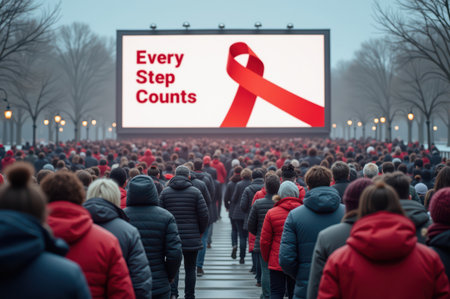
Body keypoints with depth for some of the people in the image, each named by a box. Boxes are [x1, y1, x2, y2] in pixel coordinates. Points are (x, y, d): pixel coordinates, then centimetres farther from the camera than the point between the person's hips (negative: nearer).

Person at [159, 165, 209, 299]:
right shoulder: (195, 192, -2)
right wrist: (201, 232, 10)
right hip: (192, 238, -1)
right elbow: (204, 215, -5)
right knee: (190, 269, 10)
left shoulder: (165, 192, 2)